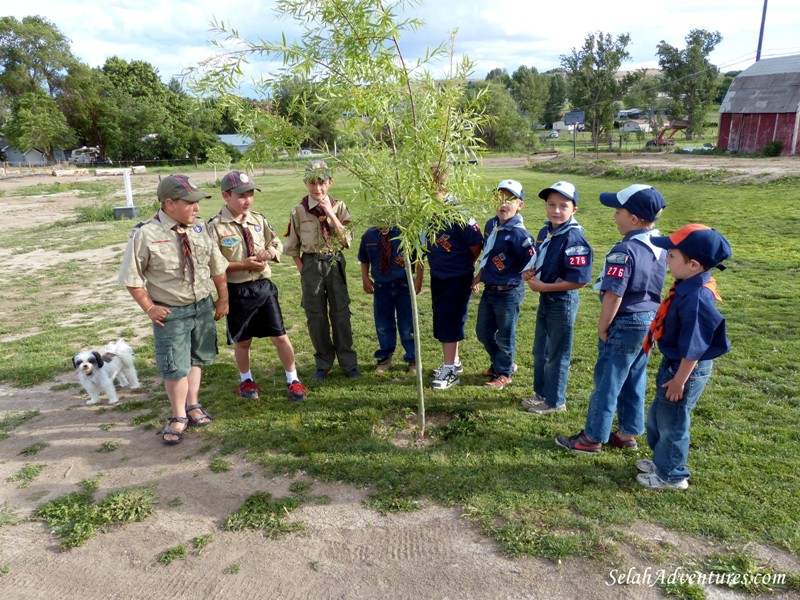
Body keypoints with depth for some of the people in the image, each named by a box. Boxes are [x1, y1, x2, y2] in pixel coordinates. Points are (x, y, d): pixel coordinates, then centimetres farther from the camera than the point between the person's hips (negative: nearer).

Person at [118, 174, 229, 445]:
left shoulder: (199, 228, -5)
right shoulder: (145, 234, -17)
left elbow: (217, 265, 5)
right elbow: (132, 276, -9)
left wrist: (223, 298, 7)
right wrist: (149, 308, -12)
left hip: (203, 306, 5)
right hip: (170, 312, -4)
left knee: (196, 358, 19)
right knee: (175, 367, 3)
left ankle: (192, 404, 38)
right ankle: (179, 417, 23)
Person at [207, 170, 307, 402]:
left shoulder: (258, 220, 4)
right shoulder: (216, 226, -12)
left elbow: (277, 244, 14)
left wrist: (269, 253, -9)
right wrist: (243, 264, -20)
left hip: (264, 286, 3)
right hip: (237, 291, -3)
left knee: (280, 336, 5)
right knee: (242, 341, 14)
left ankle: (293, 380, 20)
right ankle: (246, 380, 38)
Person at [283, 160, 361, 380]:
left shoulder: (339, 207, -2)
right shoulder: (298, 211, -4)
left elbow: (347, 239, -12)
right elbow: (292, 247, 5)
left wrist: (331, 214, -18)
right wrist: (303, 269, 0)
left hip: (335, 263, 0)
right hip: (311, 265, 0)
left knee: (341, 314, 5)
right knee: (316, 316, 7)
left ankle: (348, 363, 18)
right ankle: (323, 363, 23)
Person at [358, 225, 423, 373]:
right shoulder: (368, 236, -2)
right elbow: (364, 259, 14)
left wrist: (418, 279, -5)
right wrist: (365, 279, 6)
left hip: (404, 285, -2)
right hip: (381, 287, 3)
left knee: (407, 325, 7)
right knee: (382, 325, 11)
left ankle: (412, 359, 24)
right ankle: (385, 358, 29)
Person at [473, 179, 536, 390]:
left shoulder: (518, 233, -20)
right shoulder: (491, 225, 4)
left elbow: (532, 262, -21)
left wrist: (513, 278, -11)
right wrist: (479, 277, 15)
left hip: (509, 293, -8)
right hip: (489, 290, 8)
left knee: (504, 336, 8)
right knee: (483, 331, 18)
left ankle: (504, 373, 27)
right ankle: (499, 363, 40)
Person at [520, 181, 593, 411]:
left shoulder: (574, 238, -22)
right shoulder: (545, 232, 3)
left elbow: (579, 280, -26)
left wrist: (543, 286, -22)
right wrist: (531, 273, -2)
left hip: (563, 301, -8)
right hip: (545, 299, 8)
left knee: (557, 354, 7)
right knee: (540, 350, 20)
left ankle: (555, 401, 25)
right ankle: (541, 393, 38)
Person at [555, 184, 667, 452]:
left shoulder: (624, 251, -24)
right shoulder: (659, 246, 3)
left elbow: (613, 295, -24)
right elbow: (653, 288, 12)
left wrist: (602, 327, -12)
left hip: (625, 324, -8)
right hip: (650, 321, 8)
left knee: (607, 382, 4)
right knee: (634, 381, 19)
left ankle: (592, 438, 17)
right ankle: (627, 434, 32)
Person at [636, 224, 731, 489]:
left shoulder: (697, 298, -32)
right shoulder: (688, 286, -2)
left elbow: (693, 348, -26)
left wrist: (679, 380, -17)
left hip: (687, 371, -9)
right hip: (673, 363, 10)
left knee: (672, 422, 9)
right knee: (657, 415, 25)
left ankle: (671, 476, 30)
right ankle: (662, 460, 46)